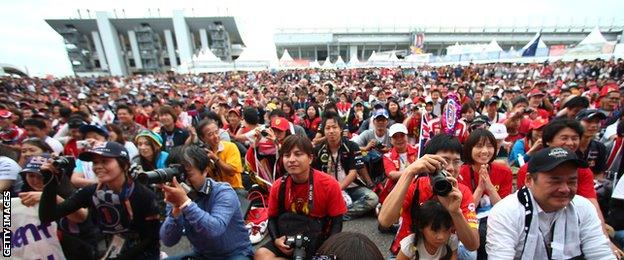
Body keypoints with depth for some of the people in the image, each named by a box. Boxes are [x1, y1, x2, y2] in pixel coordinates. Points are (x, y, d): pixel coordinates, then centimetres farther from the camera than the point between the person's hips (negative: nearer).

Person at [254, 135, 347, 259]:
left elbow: (337, 221, -7)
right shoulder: (278, 186, -7)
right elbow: (272, 218, 6)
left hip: (319, 241, -2)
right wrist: (276, 240, -13)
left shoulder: (330, 185, -16)